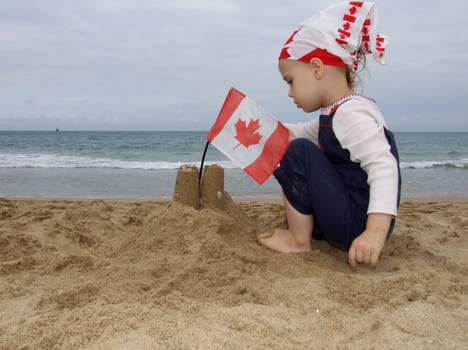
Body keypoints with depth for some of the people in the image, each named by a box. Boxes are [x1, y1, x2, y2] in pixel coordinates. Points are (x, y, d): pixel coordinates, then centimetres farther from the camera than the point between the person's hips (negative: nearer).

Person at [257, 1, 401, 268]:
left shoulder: (351, 113, -20)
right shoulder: (333, 115, 11)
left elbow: (384, 167, -31)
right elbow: (300, 133, 31)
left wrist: (376, 231, -42)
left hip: (358, 226, -11)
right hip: (350, 221, 11)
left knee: (299, 153, -17)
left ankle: (300, 242, -7)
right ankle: (307, 229, 13)